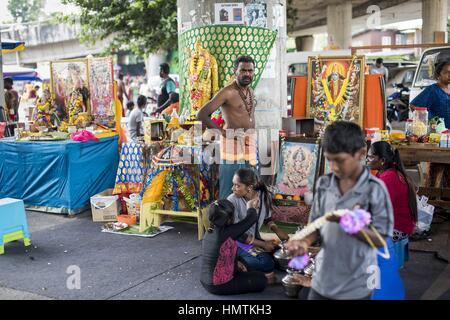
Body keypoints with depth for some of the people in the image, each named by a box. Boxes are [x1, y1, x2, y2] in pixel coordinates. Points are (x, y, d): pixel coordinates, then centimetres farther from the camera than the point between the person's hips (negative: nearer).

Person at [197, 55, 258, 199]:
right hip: (233, 142, -7)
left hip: (250, 143, 8)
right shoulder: (228, 92, -11)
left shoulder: (250, 91, 13)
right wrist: (222, 132, -19)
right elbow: (201, 114, -17)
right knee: (229, 190, -4)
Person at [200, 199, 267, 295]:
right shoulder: (226, 233, -25)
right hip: (219, 285, -8)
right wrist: (251, 207, 6)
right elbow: (251, 219, -13)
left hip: (205, 281, 8)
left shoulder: (210, 231, -2)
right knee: (261, 280, 4)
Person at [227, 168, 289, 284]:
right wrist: (262, 244, -20)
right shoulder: (232, 201, -21)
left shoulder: (265, 196, -9)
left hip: (256, 239, 6)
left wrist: (277, 230, -11)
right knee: (266, 262, -26)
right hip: (238, 243, -6)